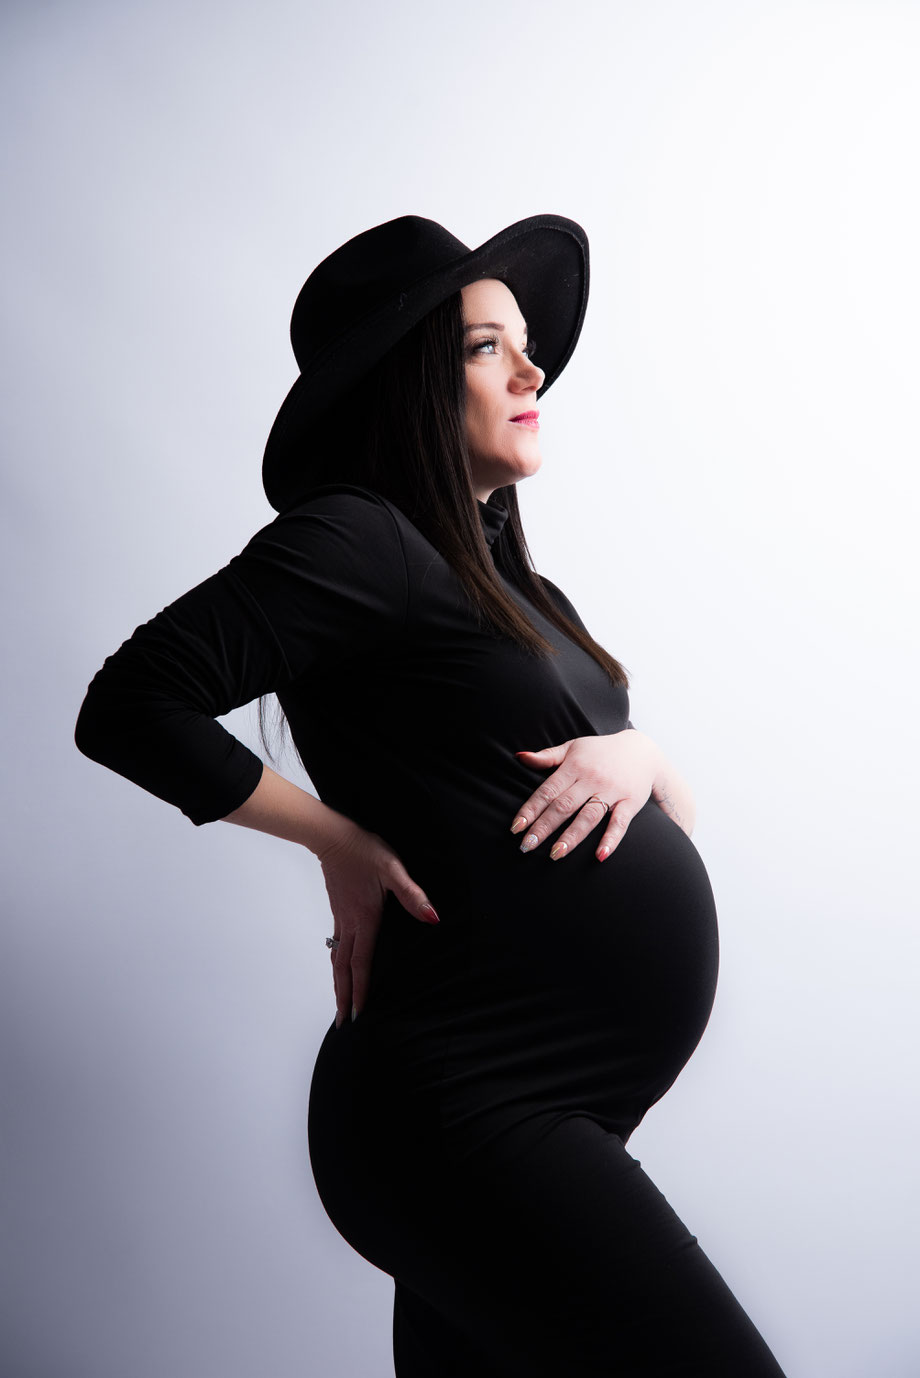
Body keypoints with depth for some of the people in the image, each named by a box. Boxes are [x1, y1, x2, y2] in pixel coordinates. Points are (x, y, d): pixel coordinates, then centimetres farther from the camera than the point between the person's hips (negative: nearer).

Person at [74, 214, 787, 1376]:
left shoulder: (502, 576, 17)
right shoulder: (358, 540, -9)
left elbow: (678, 800, 17)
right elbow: (128, 706, -14)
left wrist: (635, 756, -6)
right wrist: (342, 841, -12)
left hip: (555, 1102, 9)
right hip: (472, 1102, -9)